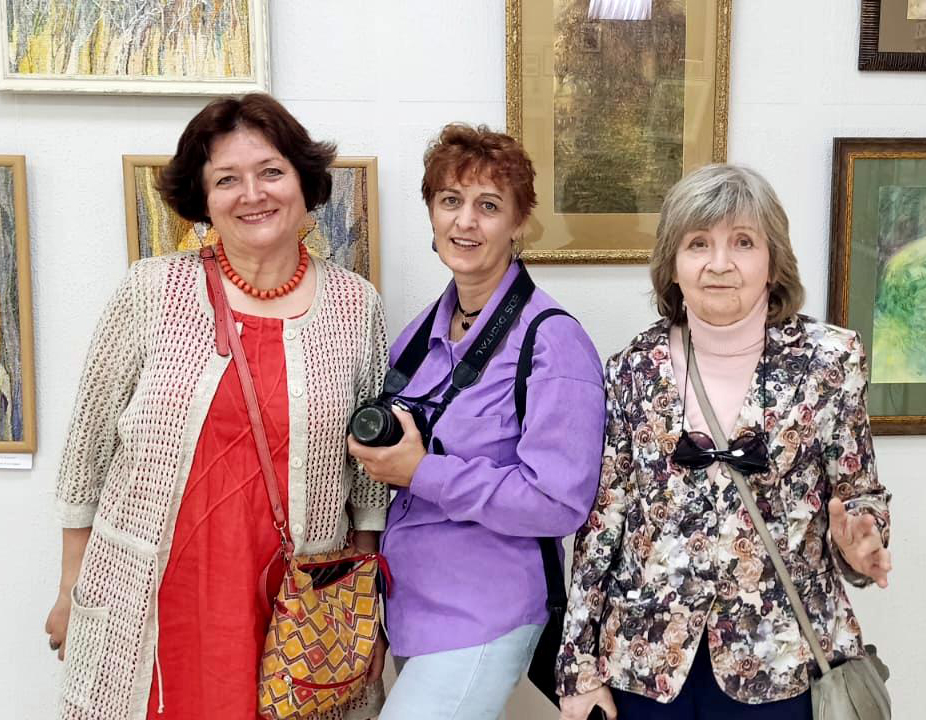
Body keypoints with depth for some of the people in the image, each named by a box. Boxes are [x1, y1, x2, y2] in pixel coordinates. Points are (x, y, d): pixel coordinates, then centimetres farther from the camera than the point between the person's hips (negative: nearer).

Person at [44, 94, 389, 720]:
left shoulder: (356, 306, -1)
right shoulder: (151, 293, -4)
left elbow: (370, 467, 6)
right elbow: (90, 445, 3)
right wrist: (72, 588, 7)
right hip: (151, 607, 0)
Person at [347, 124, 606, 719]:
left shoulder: (553, 342, -17)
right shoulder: (422, 332, 6)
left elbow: (560, 504, -22)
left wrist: (423, 473, -21)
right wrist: (376, 447, -2)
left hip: (481, 618, -7)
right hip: (408, 603, 7)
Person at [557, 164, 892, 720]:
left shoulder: (828, 359, -6)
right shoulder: (634, 370, -4)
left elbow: (861, 497, 3)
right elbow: (602, 522, -1)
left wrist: (856, 544, -19)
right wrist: (580, 663, -1)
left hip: (780, 657, 0)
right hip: (645, 655, 1)